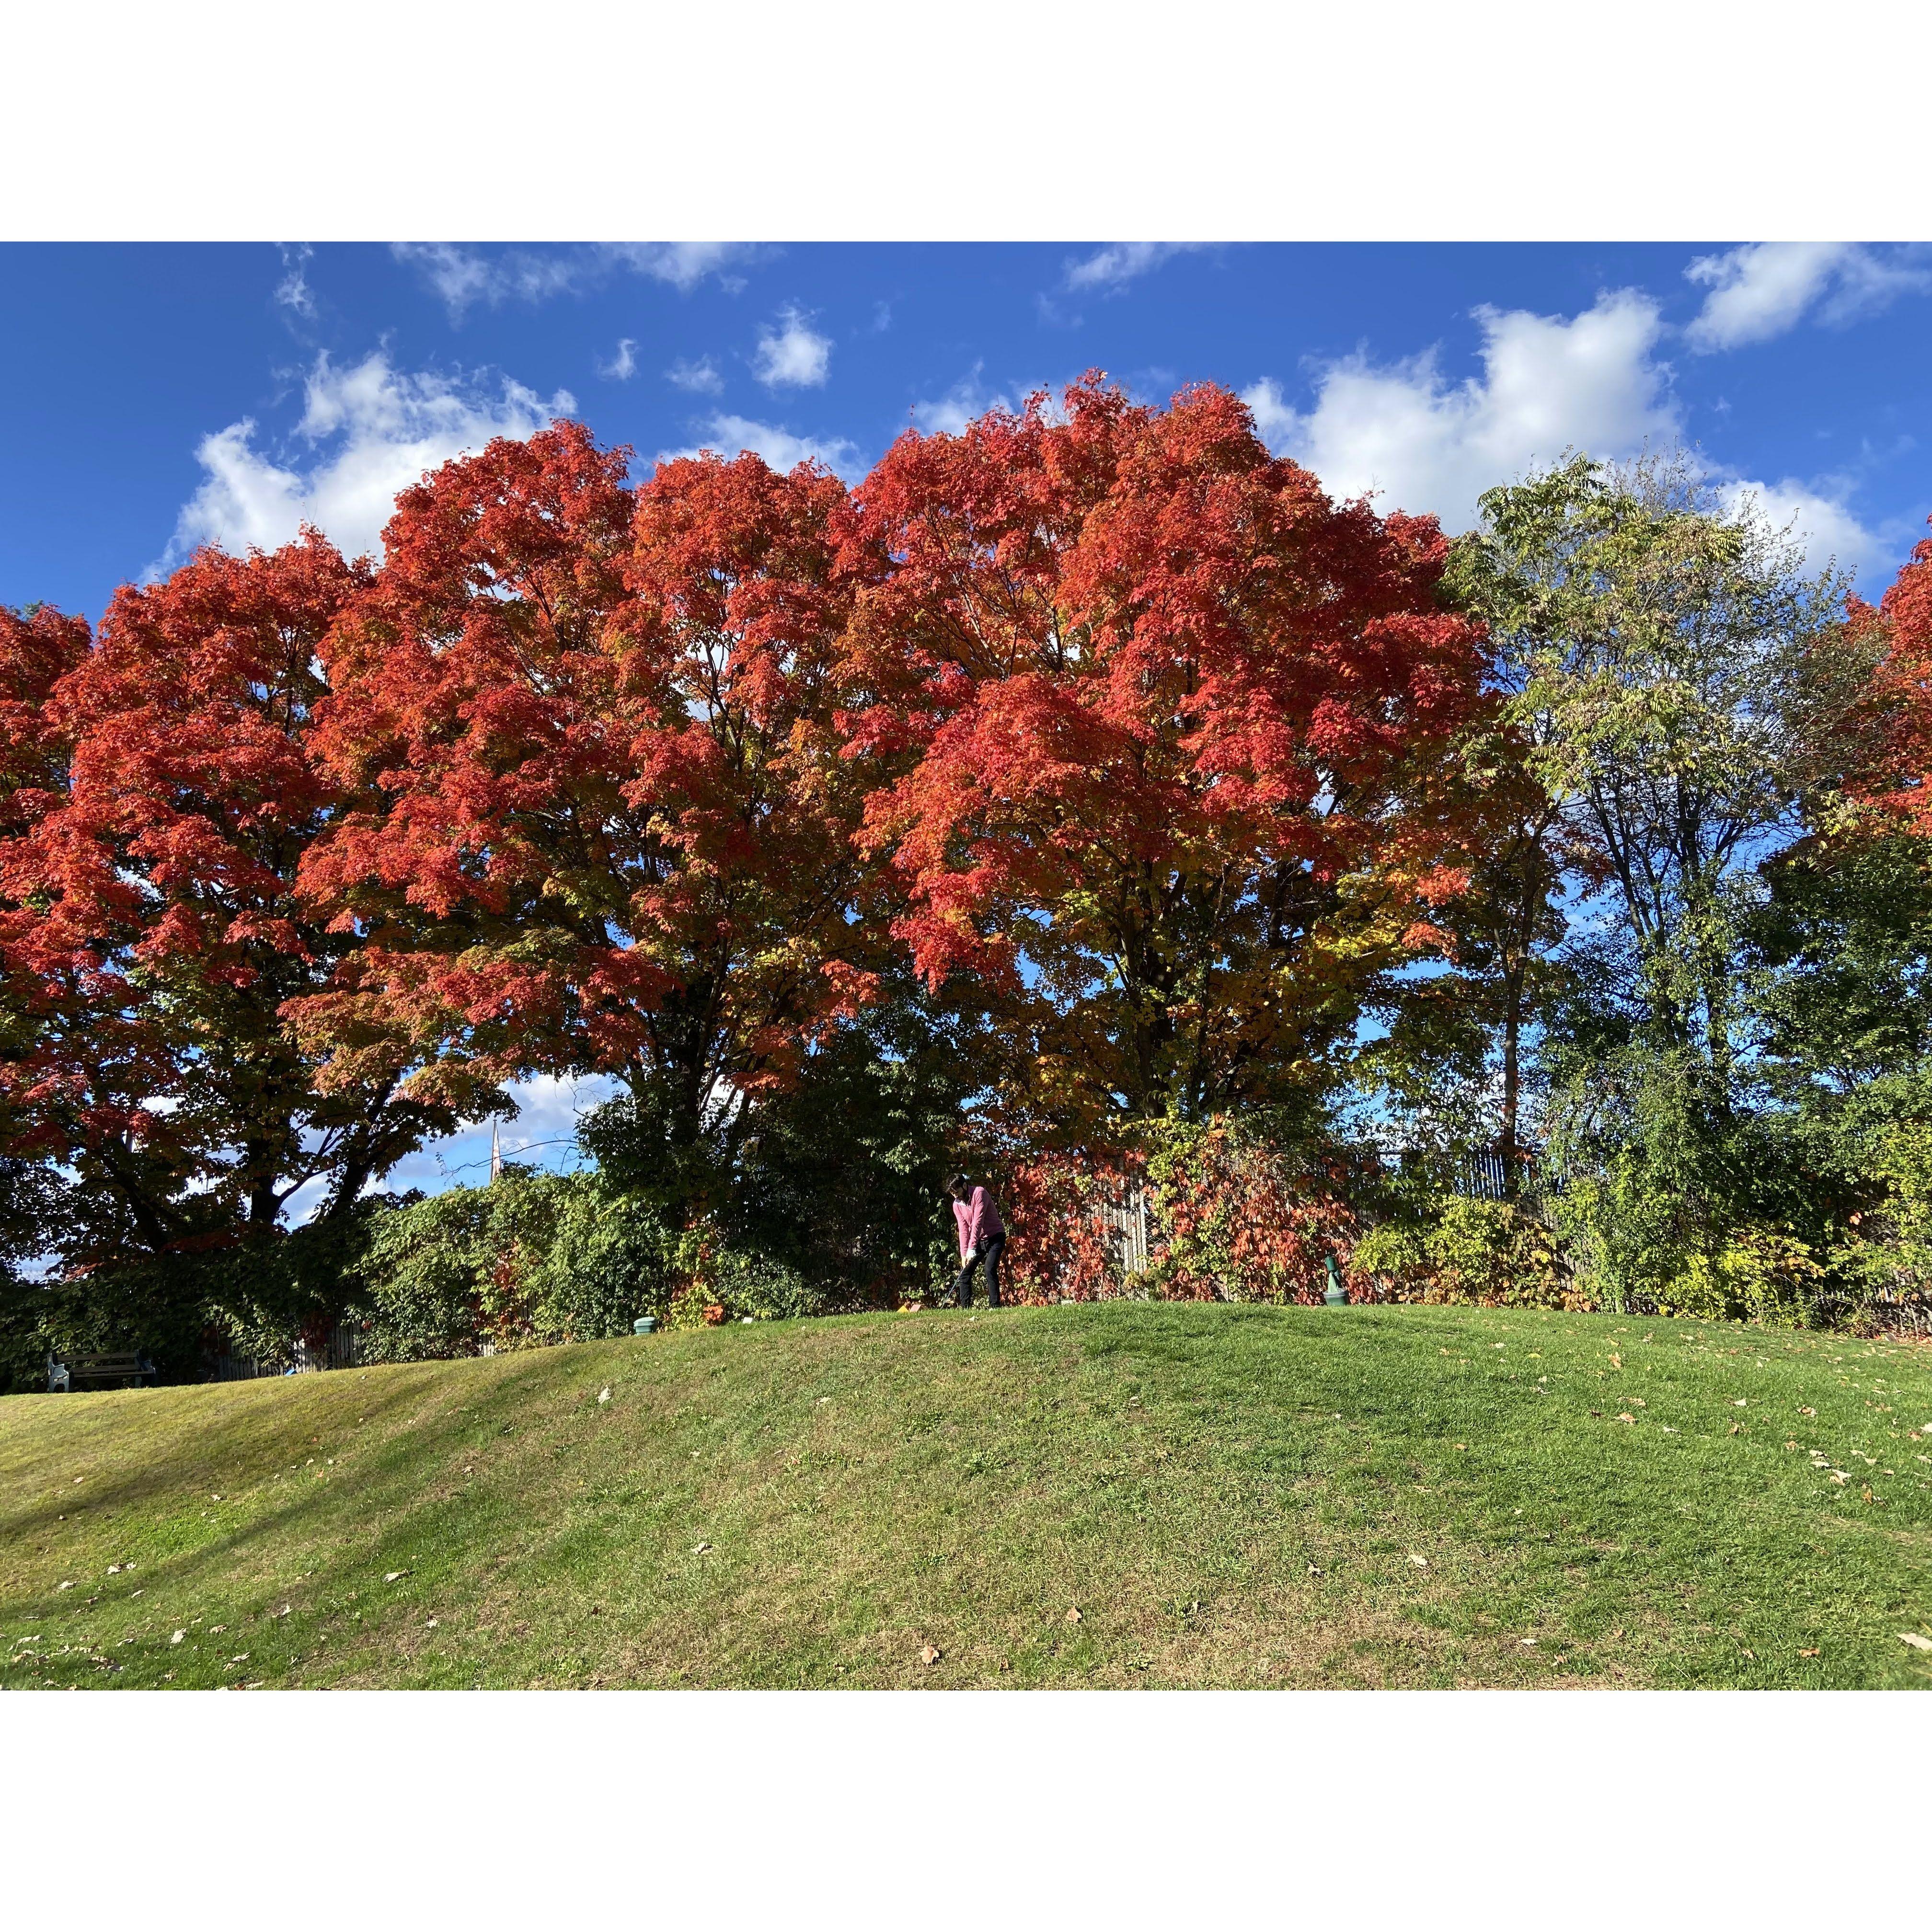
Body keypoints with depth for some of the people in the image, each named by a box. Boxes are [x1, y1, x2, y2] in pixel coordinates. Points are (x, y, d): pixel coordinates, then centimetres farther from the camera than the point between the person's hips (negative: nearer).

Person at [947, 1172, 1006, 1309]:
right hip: (979, 1240, 7)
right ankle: (965, 1307, 4)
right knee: (965, 1271, -1)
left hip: (995, 1237, -7)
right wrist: (964, 1254, -15)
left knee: (990, 1269, -22)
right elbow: (964, 1230, -4)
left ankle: (995, 1306, -17)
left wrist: (971, 1248, -32)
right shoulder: (957, 1205, -1)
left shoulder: (979, 1193, -22)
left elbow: (978, 1221, -28)